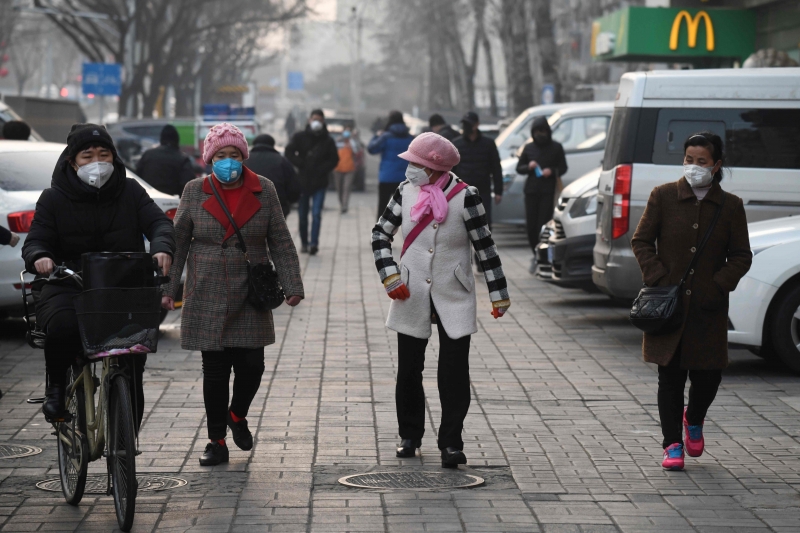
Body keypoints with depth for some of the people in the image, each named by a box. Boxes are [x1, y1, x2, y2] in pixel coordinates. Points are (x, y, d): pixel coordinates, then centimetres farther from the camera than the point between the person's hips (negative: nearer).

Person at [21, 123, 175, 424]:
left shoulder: (130, 191, 11)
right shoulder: (54, 199, 8)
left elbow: (158, 222, 0)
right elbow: (35, 242, 3)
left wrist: (162, 248, -23)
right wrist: (39, 257, -22)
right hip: (68, 289, -1)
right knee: (63, 327, -35)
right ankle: (56, 386, -4)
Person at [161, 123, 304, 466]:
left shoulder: (263, 191, 2)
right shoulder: (195, 192, 1)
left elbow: (280, 242, 5)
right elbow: (177, 242, 5)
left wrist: (292, 285, -1)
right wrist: (168, 288, 1)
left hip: (251, 299, 1)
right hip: (207, 299, -1)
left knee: (251, 366, -2)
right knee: (215, 371, 1)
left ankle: (237, 415, 29)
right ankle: (216, 442, 14)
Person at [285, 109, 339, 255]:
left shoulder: (328, 140, 2)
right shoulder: (300, 137, 2)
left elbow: (334, 159, 4)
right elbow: (289, 152, 0)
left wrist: (322, 170, -10)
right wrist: (301, 165, -10)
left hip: (319, 183, -1)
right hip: (302, 181, 1)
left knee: (316, 214, -11)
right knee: (302, 215, 7)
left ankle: (314, 243, -14)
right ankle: (304, 243, 17)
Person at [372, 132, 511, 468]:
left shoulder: (465, 197, -11)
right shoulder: (405, 192, -2)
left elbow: (485, 246, -6)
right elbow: (381, 233, 7)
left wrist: (499, 295, -6)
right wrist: (390, 275, -5)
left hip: (454, 299, -3)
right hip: (412, 298, 3)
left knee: (454, 373, -4)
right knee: (408, 371, 9)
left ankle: (451, 443, 3)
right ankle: (409, 435, 26)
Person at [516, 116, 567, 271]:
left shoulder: (556, 147, 4)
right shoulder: (529, 148, 11)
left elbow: (563, 168, 6)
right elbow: (519, 168, 15)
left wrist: (552, 171, -14)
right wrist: (528, 167, -7)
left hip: (548, 190, -3)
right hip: (531, 190, 3)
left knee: (544, 225, -10)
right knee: (531, 225, 1)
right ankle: (536, 255, 20)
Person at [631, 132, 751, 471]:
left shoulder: (731, 206, 3)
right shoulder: (663, 196, 1)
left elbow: (741, 256, 6)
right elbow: (641, 241, 3)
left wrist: (719, 284, -8)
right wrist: (658, 278, -9)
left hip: (708, 305, 1)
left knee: (709, 373, 1)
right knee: (671, 375, 1)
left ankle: (694, 419, 33)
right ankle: (673, 444, 10)